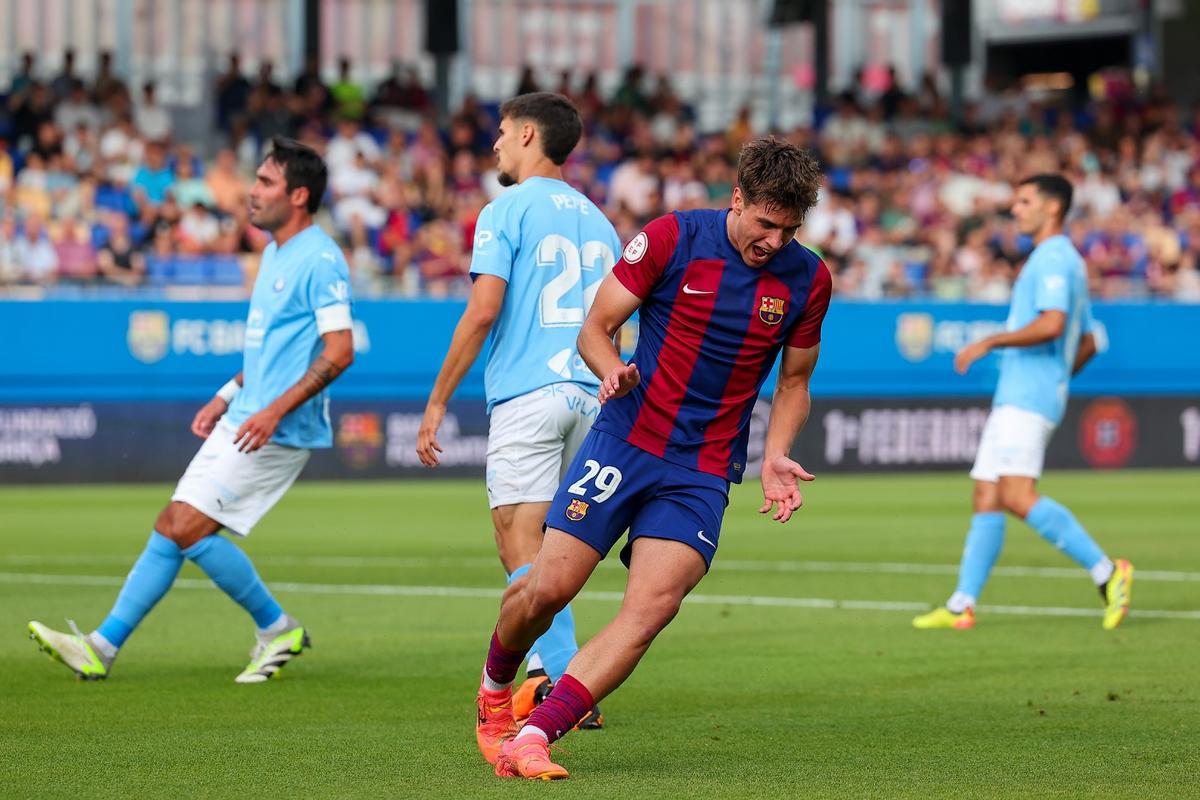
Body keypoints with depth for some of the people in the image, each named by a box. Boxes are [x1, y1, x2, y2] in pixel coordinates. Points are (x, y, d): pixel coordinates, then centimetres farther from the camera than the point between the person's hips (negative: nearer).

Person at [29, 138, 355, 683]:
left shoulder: (318, 261, -15)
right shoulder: (275, 254, 17)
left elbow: (339, 350, -22)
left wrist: (276, 410, -26)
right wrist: (226, 396, 20)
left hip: (276, 433, -10)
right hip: (242, 421, 10)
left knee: (189, 530, -13)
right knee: (170, 528, 5)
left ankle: (276, 628, 2)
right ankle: (103, 647, 6)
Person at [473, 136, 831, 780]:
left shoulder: (807, 279, 2)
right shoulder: (673, 238, -6)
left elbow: (794, 381, 15)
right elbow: (596, 327, 0)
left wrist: (774, 459, 0)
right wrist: (612, 369, -22)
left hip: (705, 472, 2)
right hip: (626, 439, -1)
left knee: (653, 606, -19)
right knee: (548, 587, -8)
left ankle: (532, 738, -20)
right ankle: (494, 688, 25)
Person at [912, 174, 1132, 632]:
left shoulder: (1053, 259, -10)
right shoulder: (1069, 262, 23)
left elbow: (1051, 325, -24)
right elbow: (1087, 344, 27)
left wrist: (989, 343, -16)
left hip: (1027, 400, -11)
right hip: (1014, 400, 11)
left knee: (1018, 496, -22)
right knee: (986, 501, 7)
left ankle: (1107, 573, -22)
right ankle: (961, 607, 7)